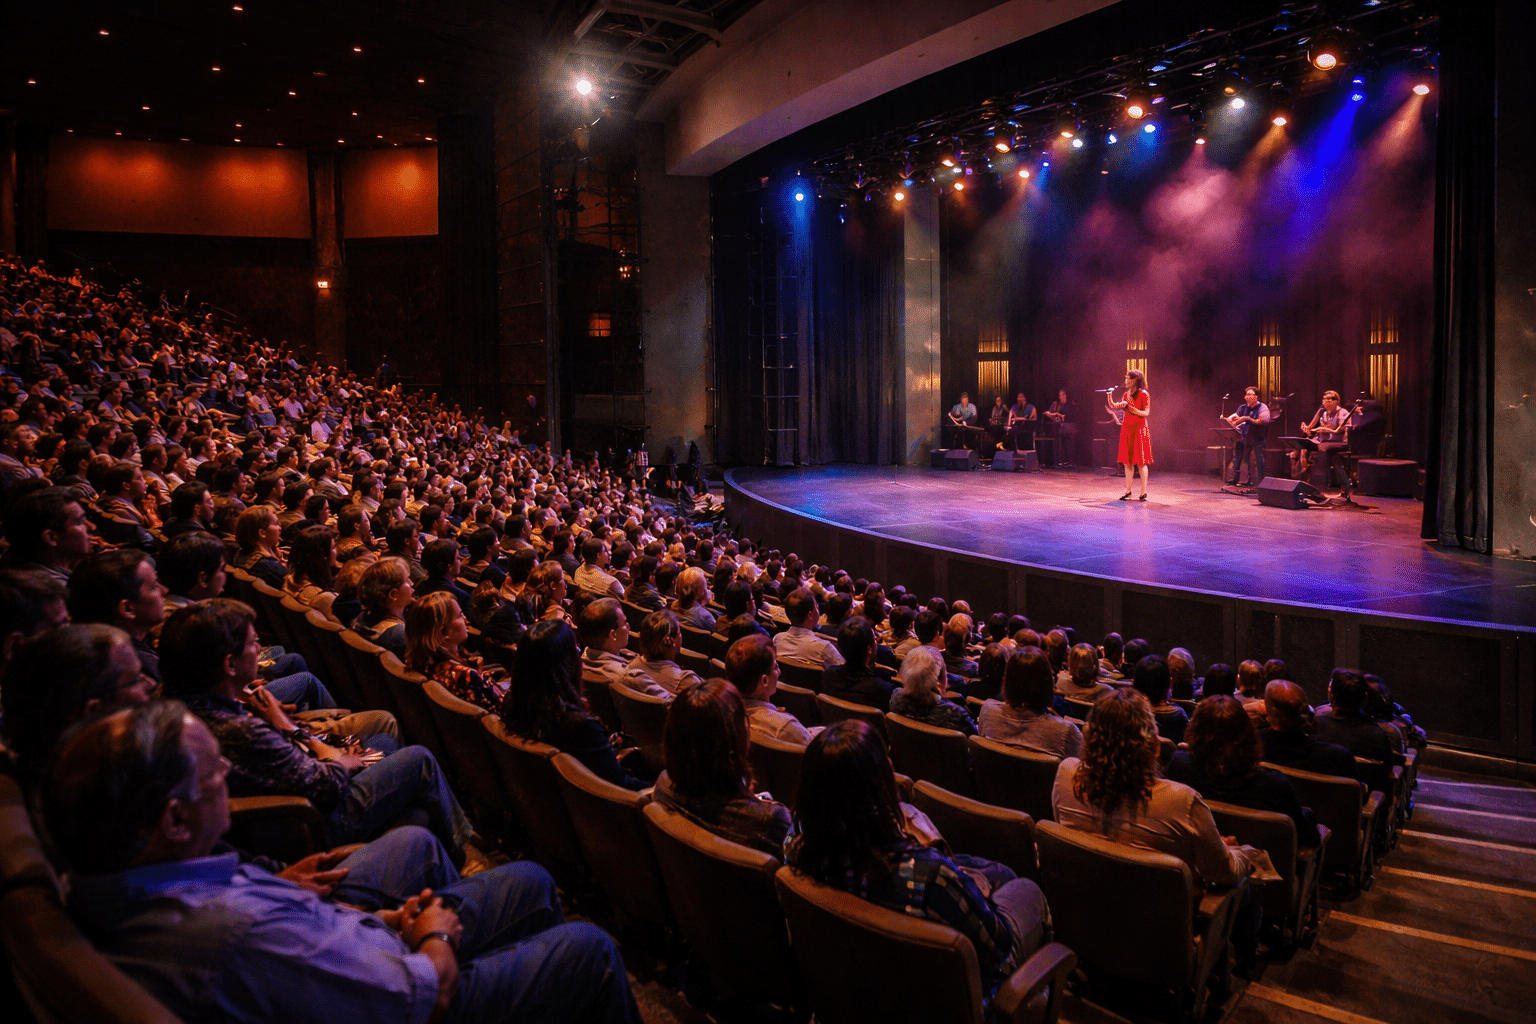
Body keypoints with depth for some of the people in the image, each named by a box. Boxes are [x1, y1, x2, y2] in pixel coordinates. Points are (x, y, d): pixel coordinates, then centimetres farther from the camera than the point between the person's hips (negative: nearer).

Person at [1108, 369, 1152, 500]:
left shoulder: (1144, 394, -6)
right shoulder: (1127, 394, 14)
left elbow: (1146, 413, -11)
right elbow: (1115, 407, 13)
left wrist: (1131, 409, -20)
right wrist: (1109, 397, 1)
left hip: (1139, 429, -6)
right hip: (1126, 429, 6)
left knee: (1141, 462, -4)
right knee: (1127, 461, 6)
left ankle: (1143, 491, 1)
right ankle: (1128, 490, 12)